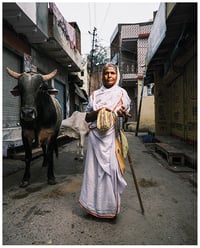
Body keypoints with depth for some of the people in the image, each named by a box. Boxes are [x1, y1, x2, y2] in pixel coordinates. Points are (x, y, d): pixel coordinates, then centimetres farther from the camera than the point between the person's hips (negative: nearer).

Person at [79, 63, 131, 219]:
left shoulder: (121, 93, 9)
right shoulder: (95, 94, 13)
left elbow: (126, 115, 13)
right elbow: (87, 118, 12)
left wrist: (122, 113, -10)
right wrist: (97, 112, -8)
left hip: (112, 136, -2)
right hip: (95, 136, 2)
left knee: (111, 168, -4)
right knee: (94, 169, 4)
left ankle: (111, 206, 15)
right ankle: (95, 204, 22)